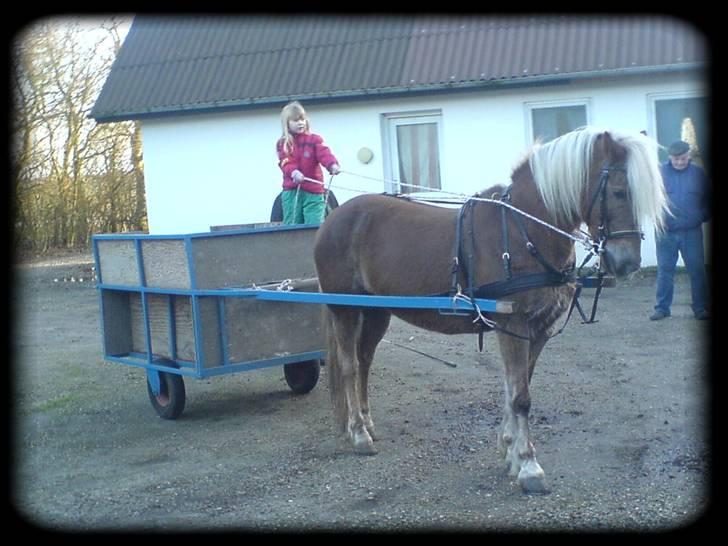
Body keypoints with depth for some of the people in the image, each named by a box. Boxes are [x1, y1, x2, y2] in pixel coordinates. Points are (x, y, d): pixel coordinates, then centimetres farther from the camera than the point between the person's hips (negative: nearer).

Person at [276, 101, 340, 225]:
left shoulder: (314, 140, 6)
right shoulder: (282, 144, 7)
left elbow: (324, 154, -12)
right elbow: (286, 163, -8)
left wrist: (333, 165, -35)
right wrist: (294, 172, -32)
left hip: (313, 191, -1)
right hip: (292, 191, 1)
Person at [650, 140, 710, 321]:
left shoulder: (699, 173, 4)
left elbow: (707, 199, 12)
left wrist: (704, 217, 0)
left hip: (692, 233, 1)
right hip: (665, 233, 0)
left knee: (697, 270, 2)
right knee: (664, 271, 5)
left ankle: (701, 308, 11)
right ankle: (662, 307, 14)